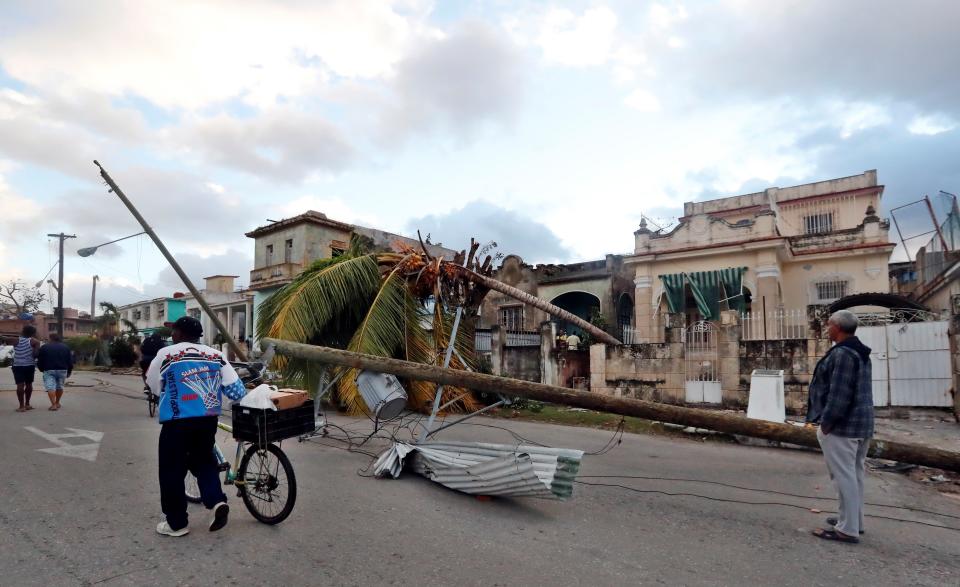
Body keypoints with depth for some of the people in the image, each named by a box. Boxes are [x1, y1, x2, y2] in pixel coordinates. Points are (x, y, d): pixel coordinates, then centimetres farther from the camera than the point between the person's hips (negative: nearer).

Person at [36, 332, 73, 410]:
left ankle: (53, 405, -17)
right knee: (59, 386, 15)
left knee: (50, 387, -6)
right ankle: (57, 403, 24)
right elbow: (70, 361, 10)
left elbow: (40, 361, 3)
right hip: (62, 370, 3)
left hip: (49, 370, -3)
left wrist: (42, 369, 18)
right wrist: (69, 372, 18)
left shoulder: (44, 347, 3)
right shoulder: (66, 347, 10)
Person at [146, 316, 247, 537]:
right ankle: (217, 501, 4)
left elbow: (153, 384, 13)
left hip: (177, 420, -4)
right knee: (204, 461, 22)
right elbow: (234, 386, 2)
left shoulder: (166, 354, -2)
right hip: (209, 419, 4)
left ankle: (176, 523, 18)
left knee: (172, 470, 10)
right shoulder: (215, 355, 6)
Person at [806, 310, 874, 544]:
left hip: (842, 425, -11)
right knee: (854, 473, 17)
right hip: (861, 423, 11)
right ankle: (854, 520, 27)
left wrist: (826, 423, -17)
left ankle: (848, 529, 0)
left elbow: (839, 393, -23)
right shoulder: (859, 352, 16)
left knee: (844, 475, -5)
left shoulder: (842, 353, -18)